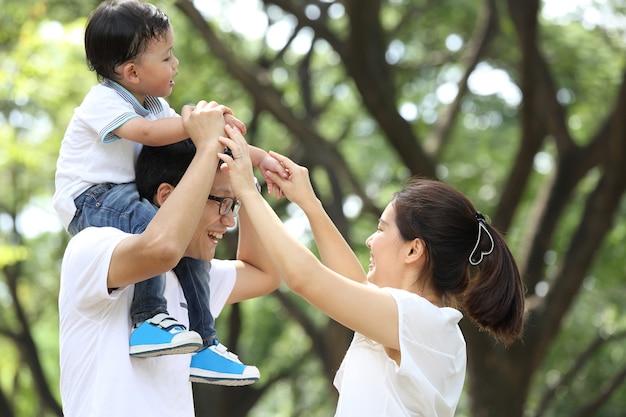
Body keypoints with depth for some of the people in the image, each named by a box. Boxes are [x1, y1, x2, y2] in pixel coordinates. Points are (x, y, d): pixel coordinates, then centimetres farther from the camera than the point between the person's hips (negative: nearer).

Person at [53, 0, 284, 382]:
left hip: (123, 198, 9)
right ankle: (149, 319, -31)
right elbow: (146, 132, -34)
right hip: (89, 200, -9)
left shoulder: (155, 106, 11)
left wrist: (260, 157, 4)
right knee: (151, 223, -35)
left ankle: (205, 342, 6)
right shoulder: (102, 102, -16)